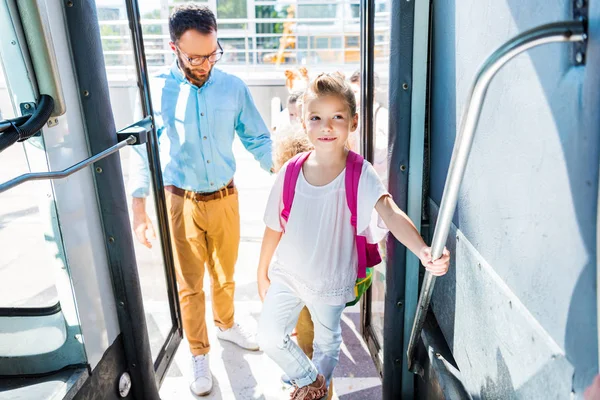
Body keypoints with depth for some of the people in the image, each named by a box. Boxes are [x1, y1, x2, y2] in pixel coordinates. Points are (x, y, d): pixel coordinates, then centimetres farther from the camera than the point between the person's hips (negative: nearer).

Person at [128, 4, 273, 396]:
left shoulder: (234, 87, -6)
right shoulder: (157, 90, -10)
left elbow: (257, 139, 1)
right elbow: (143, 150, -3)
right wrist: (139, 208, -6)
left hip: (226, 198, 2)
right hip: (181, 202, -1)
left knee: (225, 274, 20)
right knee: (190, 286, 11)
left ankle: (227, 324, 49)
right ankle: (200, 354, 32)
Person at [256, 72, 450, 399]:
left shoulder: (360, 174, -19)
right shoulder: (290, 173, -12)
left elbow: (391, 214, -36)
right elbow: (274, 227, -2)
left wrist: (423, 251, -53)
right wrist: (262, 272, 6)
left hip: (331, 280, -1)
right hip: (286, 273, 1)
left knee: (327, 341, 20)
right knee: (269, 337, -2)